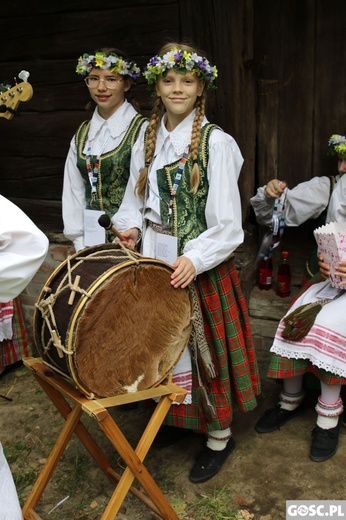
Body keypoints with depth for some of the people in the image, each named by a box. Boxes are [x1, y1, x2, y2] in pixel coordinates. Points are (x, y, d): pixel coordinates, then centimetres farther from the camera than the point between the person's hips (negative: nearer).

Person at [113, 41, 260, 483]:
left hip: (200, 264, -5)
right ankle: (177, 415, 37)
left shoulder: (216, 142, -11)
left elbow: (227, 222, -14)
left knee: (204, 344, 3)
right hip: (155, 259, 6)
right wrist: (131, 224, -2)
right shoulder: (149, 137, 7)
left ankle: (219, 435, 22)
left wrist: (194, 259, -25)